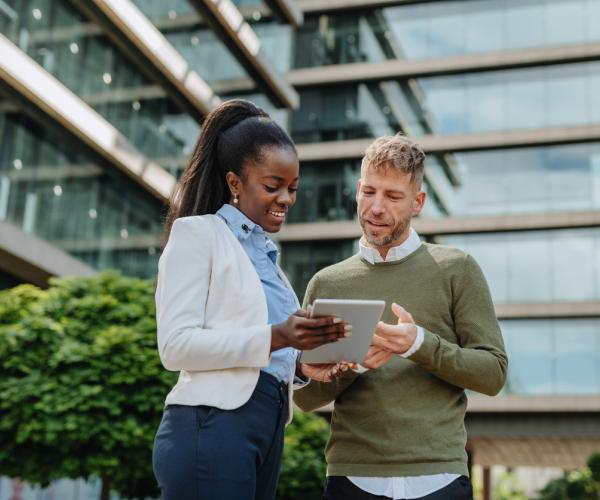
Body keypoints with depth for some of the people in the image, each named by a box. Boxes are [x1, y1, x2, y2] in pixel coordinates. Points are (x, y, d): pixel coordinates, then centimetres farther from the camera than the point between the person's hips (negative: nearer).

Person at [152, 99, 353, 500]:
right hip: (213, 427, -8)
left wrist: (299, 363, 2)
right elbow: (175, 345, -14)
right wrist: (275, 337, -21)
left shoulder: (265, 253, 20)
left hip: (267, 431, 8)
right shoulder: (198, 233, -3)